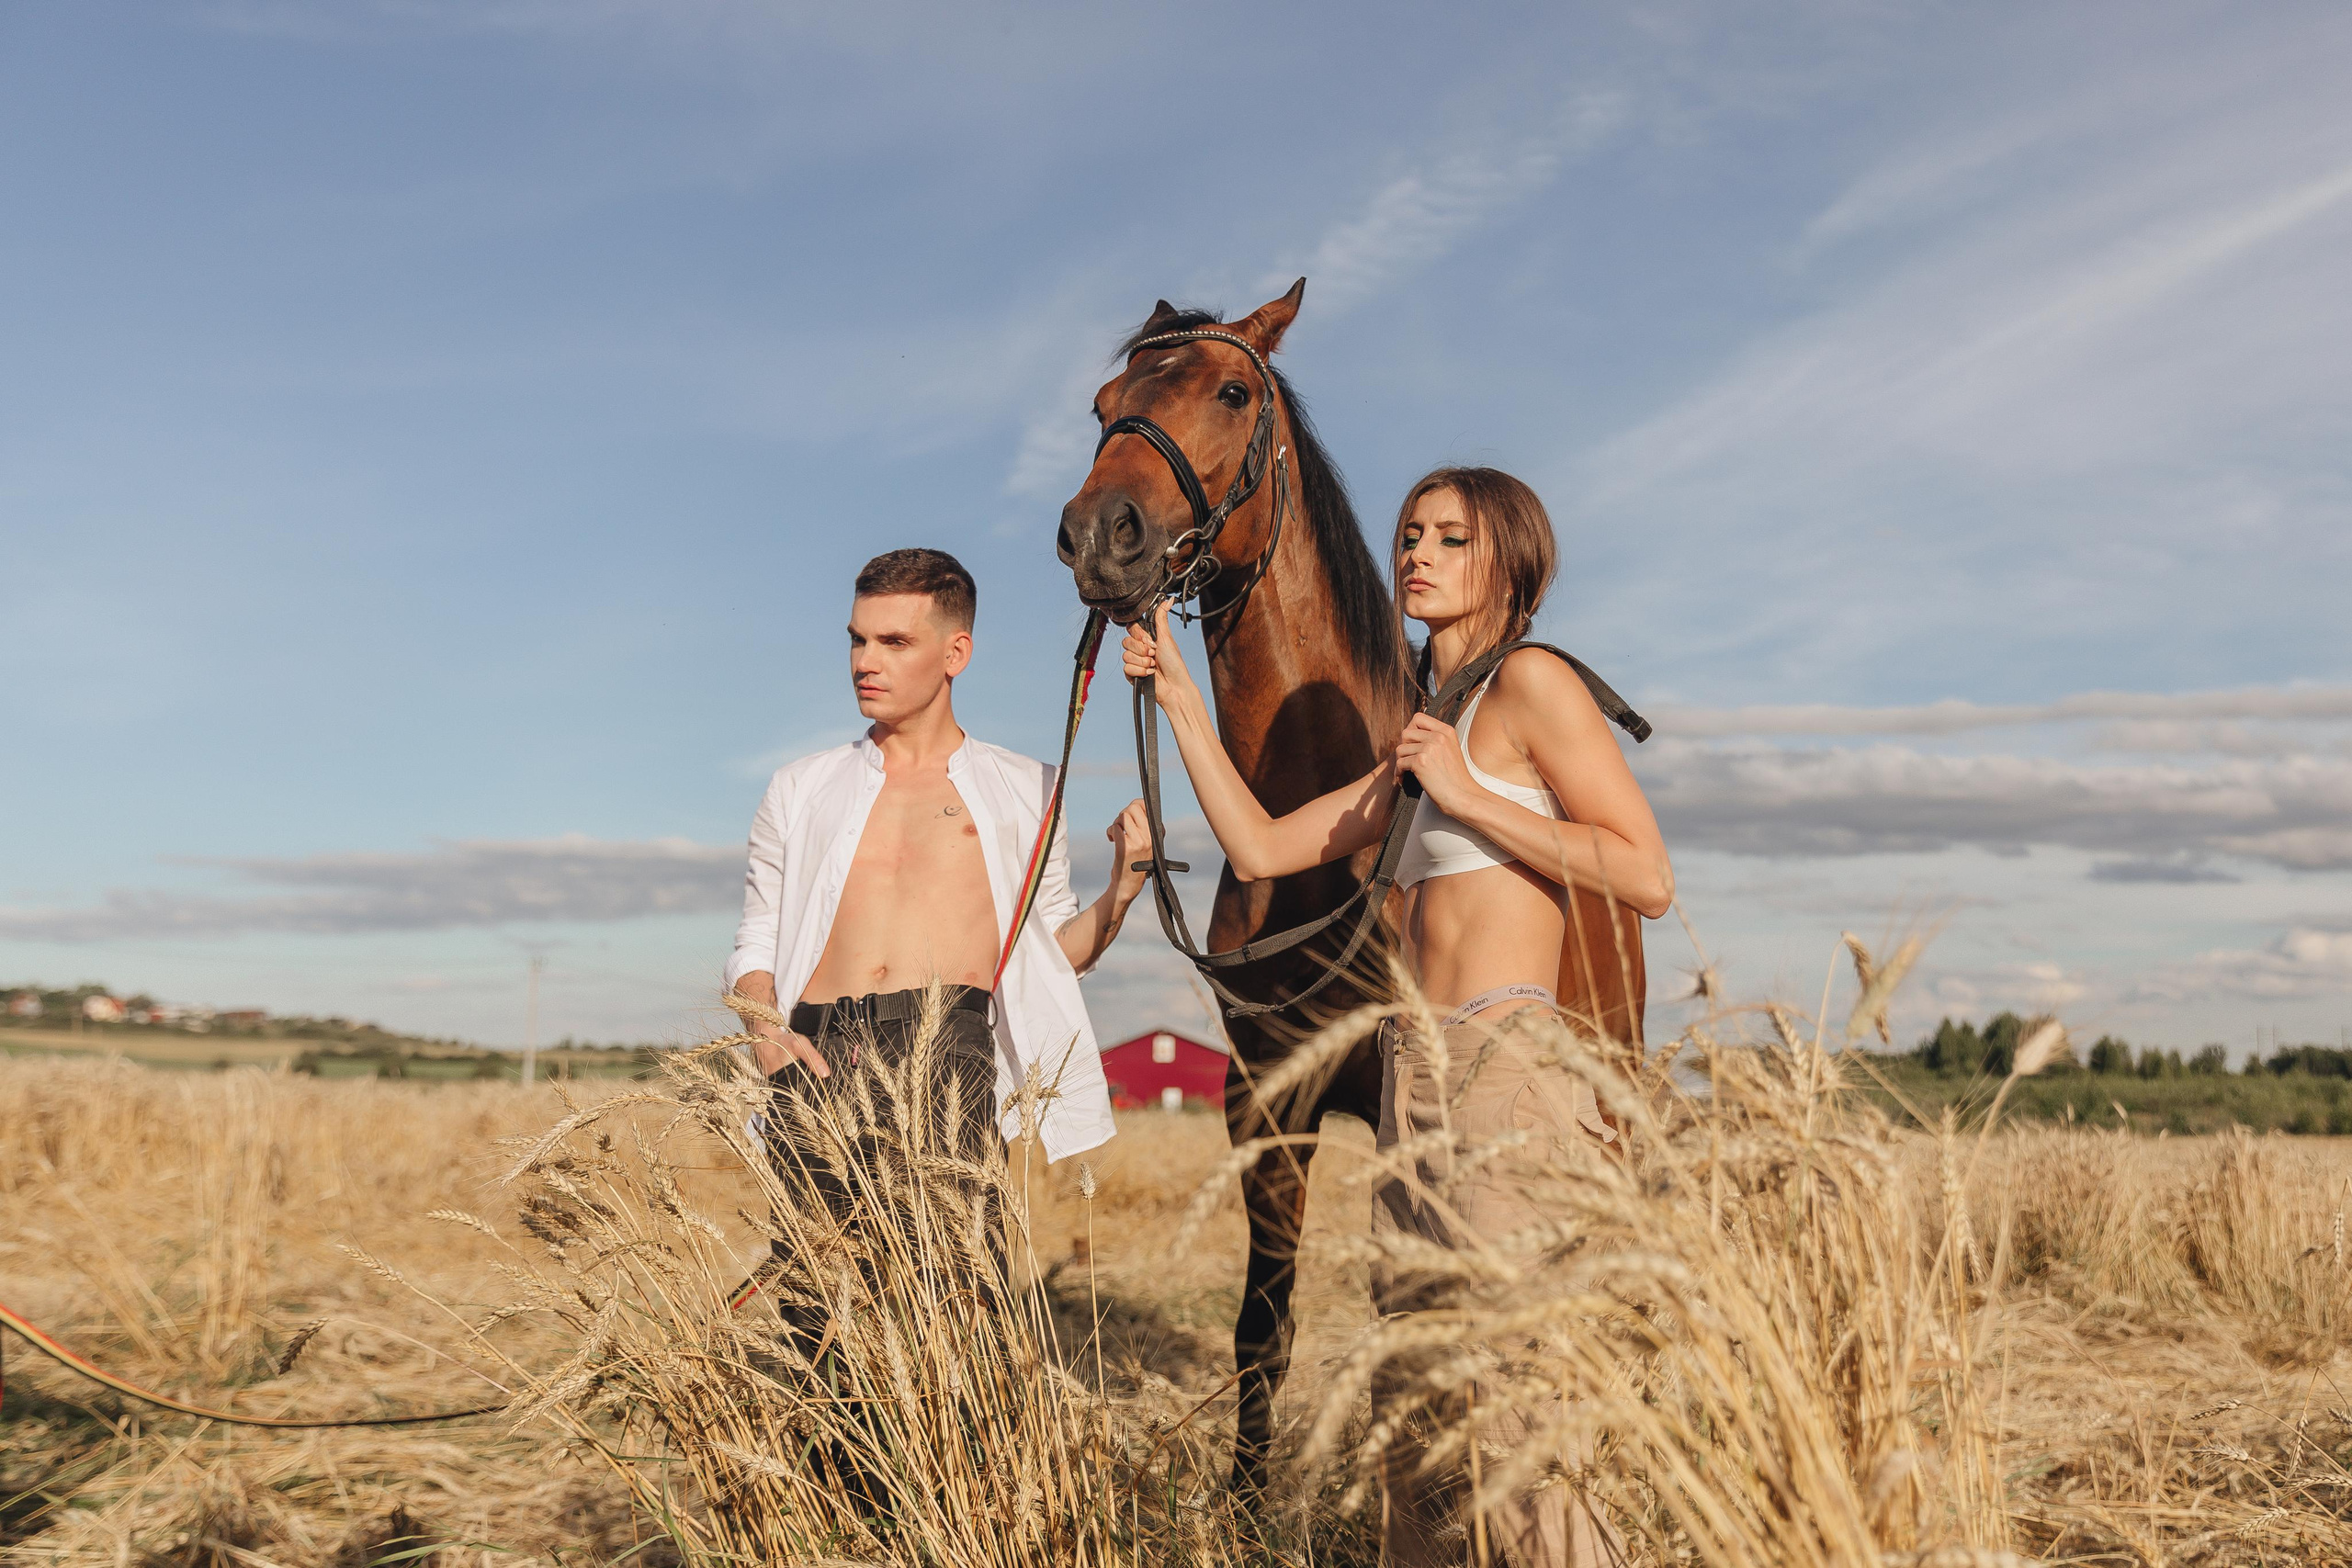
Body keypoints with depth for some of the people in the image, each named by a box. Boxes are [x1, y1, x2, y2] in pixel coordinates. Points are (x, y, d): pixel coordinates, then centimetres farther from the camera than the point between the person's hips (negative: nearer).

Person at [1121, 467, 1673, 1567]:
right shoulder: (1419, 744, 19)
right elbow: (1259, 849, 19)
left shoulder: (1531, 683, -3)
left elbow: (1648, 879, -11)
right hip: (1415, 1076, 9)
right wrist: (1179, 697, 17)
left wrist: (1467, 794, -11)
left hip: (1504, 1068, -8)